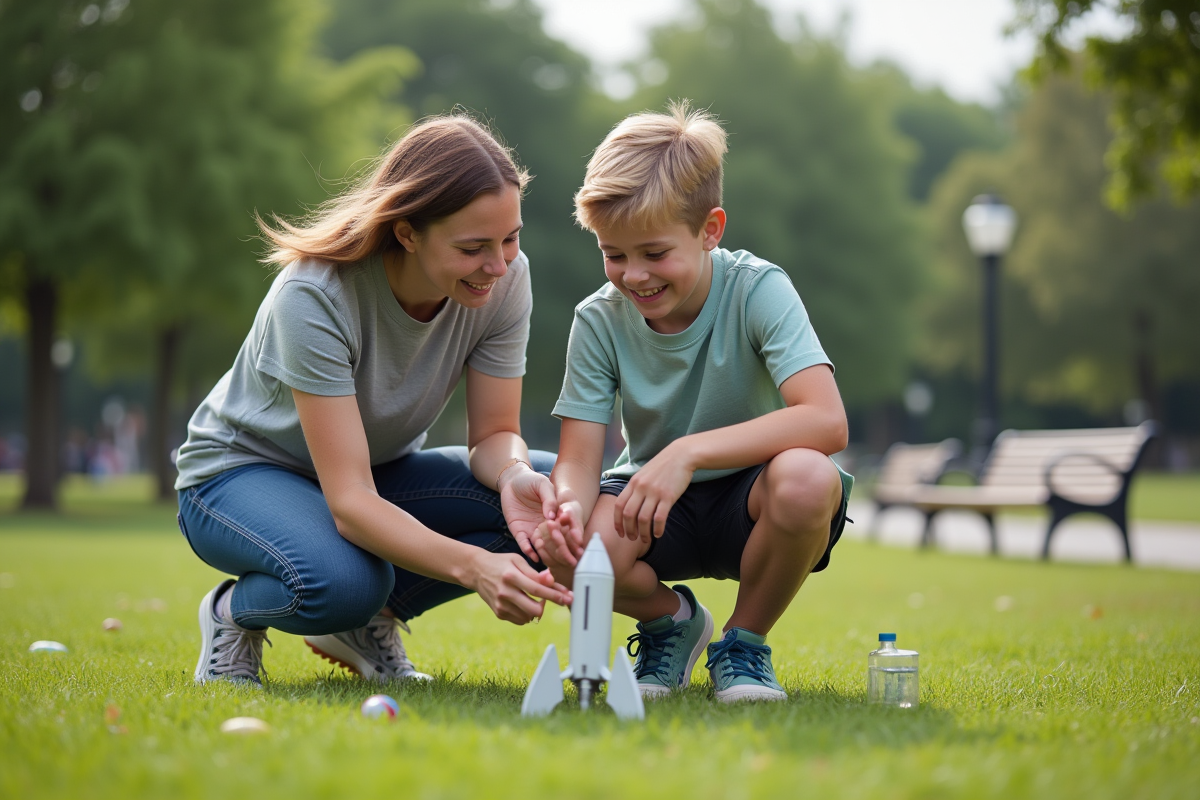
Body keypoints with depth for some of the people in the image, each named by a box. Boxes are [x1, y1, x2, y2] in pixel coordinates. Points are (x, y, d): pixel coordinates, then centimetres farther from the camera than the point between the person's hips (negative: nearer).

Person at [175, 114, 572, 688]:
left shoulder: (504, 278, -18)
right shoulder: (315, 296, -33)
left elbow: (494, 433, -10)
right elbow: (349, 502, -38)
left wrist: (515, 476, -36)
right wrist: (473, 566, -53)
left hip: (380, 469, 6)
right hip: (243, 470, -6)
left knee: (565, 493, -20)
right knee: (343, 579, -40)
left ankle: (368, 621, -2)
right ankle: (235, 612, -4)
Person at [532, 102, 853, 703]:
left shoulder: (758, 290, -19)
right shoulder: (600, 320, -10)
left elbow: (827, 422, -32)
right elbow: (578, 459, -12)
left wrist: (688, 452, -40)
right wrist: (567, 507, -37)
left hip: (747, 500, -2)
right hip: (654, 502, 2)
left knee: (805, 479, -38)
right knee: (570, 550, -32)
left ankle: (745, 641, -6)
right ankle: (671, 619, 6)